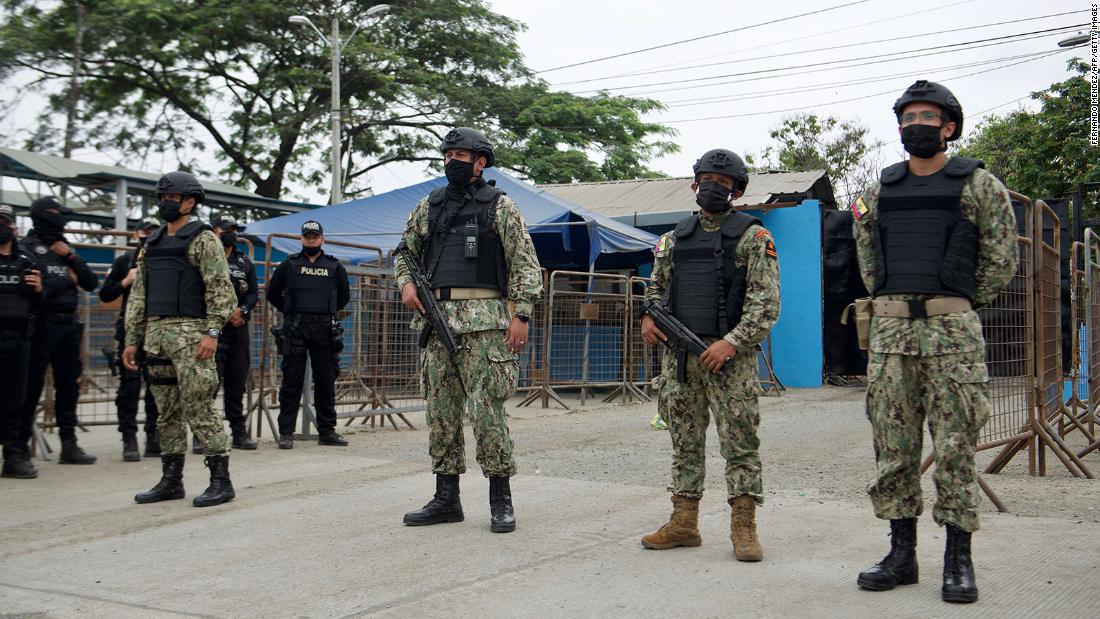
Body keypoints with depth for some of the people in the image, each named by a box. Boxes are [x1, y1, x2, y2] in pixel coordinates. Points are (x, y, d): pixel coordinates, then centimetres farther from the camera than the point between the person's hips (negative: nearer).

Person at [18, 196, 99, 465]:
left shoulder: (66, 248, 16)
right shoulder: (27, 247, -2)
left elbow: (91, 283, 11)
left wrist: (71, 257, -1)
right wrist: (68, 280, -5)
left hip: (68, 323, 6)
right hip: (41, 322, -6)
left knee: (68, 385, 8)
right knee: (32, 385, -4)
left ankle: (69, 445, 14)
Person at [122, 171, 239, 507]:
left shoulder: (203, 239, -2)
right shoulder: (152, 244, 19)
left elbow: (221, 288, -11)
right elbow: (138, 295, 20)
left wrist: (212, 332, -20)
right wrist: (132, 340, 15)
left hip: (190, 334, -7)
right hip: (155, 335, 7)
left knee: (199, 410, -9)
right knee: (167, 413, 10)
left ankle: (221, 481, -4)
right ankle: (171, 480, 18)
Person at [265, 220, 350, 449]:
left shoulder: (334, 266, 14)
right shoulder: (289, 264, 10)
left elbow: (344, 296, 25)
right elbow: (272, 293, 17)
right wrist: (290, 312, 14)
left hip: (325, 329, 2)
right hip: (294, 328, -2)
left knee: (326, 381, 4)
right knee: (292, 381, -2)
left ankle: (327, 431, 11)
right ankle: (286, 432, 1)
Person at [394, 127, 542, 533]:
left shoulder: (500, 206, 1)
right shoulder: (429, 206, 15)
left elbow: (525, 264, -1)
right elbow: (405, 252, 26)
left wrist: (521, 315, -9)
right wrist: (406, 283, 5)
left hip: (484, 321, -5)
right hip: (437, 320, 5)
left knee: (486, 410, -9)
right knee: (440, 412, 7)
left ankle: (501, 499, 2)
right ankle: (446, 499, 15)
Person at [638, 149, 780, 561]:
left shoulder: (753, 236, 0)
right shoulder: (676, 237, 16)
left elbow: (766, 302, -8)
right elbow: (657, 286, 26)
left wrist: (732, 341, -18)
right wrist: (648, 318, 5)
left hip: (730, 355, -5)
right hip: (678, 354, 5)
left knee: (739, 442, -3)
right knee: (685, 442, 9)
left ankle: (743, 528, 2)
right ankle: (683, 523, 16)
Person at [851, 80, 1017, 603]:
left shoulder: (979, 186, 3)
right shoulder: (879, 191, 13)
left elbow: (1001, 259, 6)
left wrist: (959, 307, 7)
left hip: (952, 330, -4)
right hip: (890, 329, 4)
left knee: (955, 447, -2)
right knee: (892, 447, 5)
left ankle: (958, 561, 6)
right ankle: (901, 555, 14)